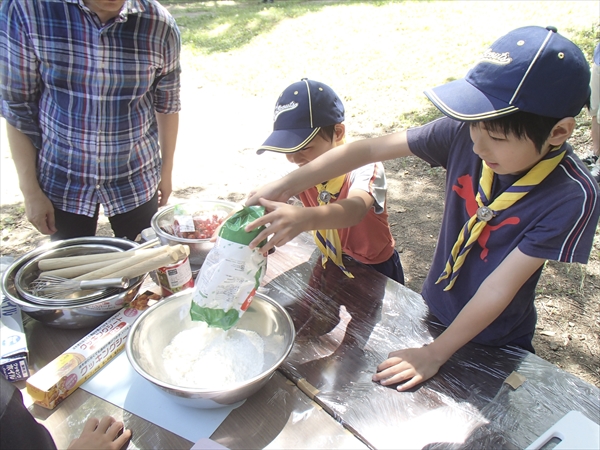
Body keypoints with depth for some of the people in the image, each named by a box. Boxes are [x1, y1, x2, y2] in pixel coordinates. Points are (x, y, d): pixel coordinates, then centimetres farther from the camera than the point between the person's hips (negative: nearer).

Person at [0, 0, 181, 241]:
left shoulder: (159, 24, -12)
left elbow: (167, 104, 1)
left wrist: (166, 171, 8)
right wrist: (30, 190, -6)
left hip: (137, 180, 1)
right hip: (63, 181, 0)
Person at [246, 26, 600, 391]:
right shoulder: (465, 131, -22)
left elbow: (499, 288, -26)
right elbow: (371, 149, -18)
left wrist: (436, 353, -19)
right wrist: (285, 186, -19)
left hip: (495, 346, -3)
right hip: (434, 314, 3)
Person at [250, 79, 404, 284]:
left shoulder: (365, 168, -32)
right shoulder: (302, 171, -12)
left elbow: (355, 209, -52)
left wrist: (306, 218, -72)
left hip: (376, 270, -4)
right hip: (332, 265, 5)